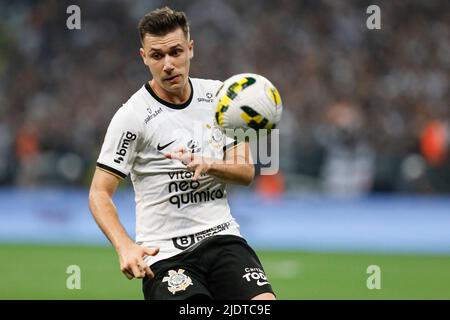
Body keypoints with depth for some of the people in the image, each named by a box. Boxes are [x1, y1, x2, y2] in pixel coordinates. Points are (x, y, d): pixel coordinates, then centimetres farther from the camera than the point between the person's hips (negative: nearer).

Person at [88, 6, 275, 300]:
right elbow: (99, 194, -8)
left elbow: (246, 171, 9)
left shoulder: (218, 95, 7)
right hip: (164, 253, -4)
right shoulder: (132, 117, -8)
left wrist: (208, 164, -13)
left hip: (222, 236, 4)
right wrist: (125, 246, -25)